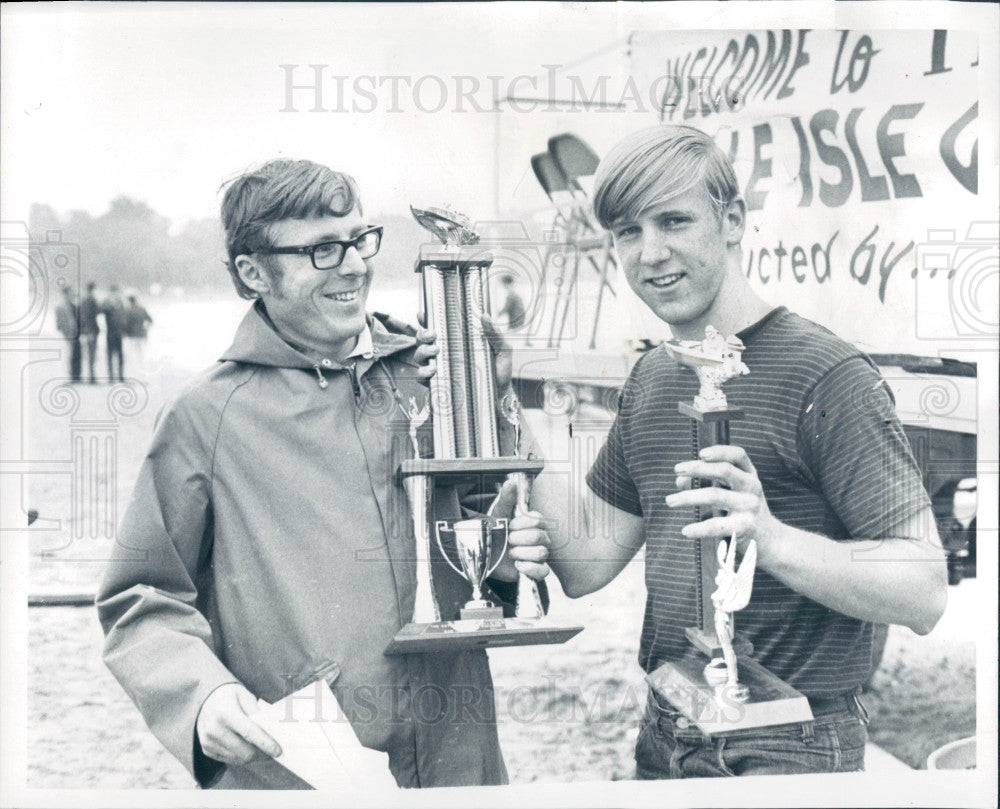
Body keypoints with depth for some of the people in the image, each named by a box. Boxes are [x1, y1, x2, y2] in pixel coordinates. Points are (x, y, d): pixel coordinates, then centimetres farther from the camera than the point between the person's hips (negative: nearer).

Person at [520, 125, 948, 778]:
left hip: (788, 749, -6)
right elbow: (592, 564, 10)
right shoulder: (650, 377, 7)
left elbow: (925, 594, -20)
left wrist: (772, 540, -33)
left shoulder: (827, 375, -15)